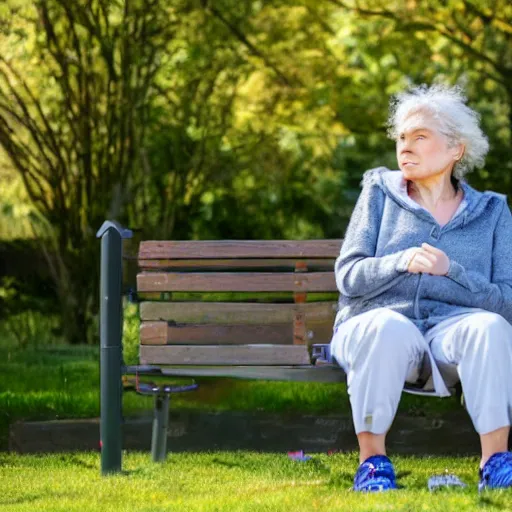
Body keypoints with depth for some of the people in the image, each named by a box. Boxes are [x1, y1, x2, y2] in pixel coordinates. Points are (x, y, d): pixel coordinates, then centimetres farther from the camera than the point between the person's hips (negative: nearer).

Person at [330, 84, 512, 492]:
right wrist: (402, 262, -16)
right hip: (374, 328, 0)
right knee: (388, 328, -37)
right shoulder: (380, 192, 14)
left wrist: (450, 271, -15)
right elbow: (348, 276, 4)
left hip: (452, 331, 1)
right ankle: (372, 460, -28)